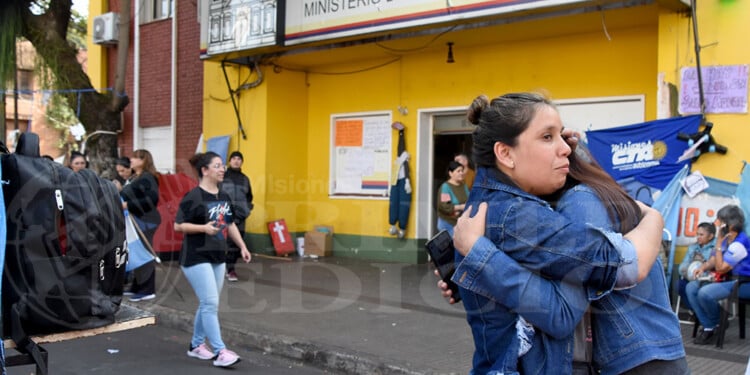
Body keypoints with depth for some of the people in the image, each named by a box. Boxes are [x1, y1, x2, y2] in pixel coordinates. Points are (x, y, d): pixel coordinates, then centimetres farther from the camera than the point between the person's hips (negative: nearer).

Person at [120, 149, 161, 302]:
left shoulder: (147, 178, -15)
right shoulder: (135, 177, 15)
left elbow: (152, 199, -26)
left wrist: (129, 205, -25)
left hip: (145, 221, -10)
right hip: (136, 221, 10)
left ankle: (148, 290, -1)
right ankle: (137, 287, 22)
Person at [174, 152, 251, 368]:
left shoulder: (224, 197, 10)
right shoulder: (194, 196, -12)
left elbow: (231, 224, 19)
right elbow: (178, 225, -13)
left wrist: (242, 247, 13)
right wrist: (204, 228, -25)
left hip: (218, 257, 8)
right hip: (196, 258, -8)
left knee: (207, 304, 14)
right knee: (210, 303, -9)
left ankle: (196, 345, 29)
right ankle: (220, 352, -6)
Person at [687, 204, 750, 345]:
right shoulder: (726, 239, 4)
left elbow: (720, 268, -21)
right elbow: (714, 260, 13)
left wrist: (719, 243, -20)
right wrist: (703, 267, -9)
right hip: (730, 279, 10)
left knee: (705, 293, -29)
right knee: (691, 287, -2)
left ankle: (718, 324, 2)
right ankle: (708, 328, -6)